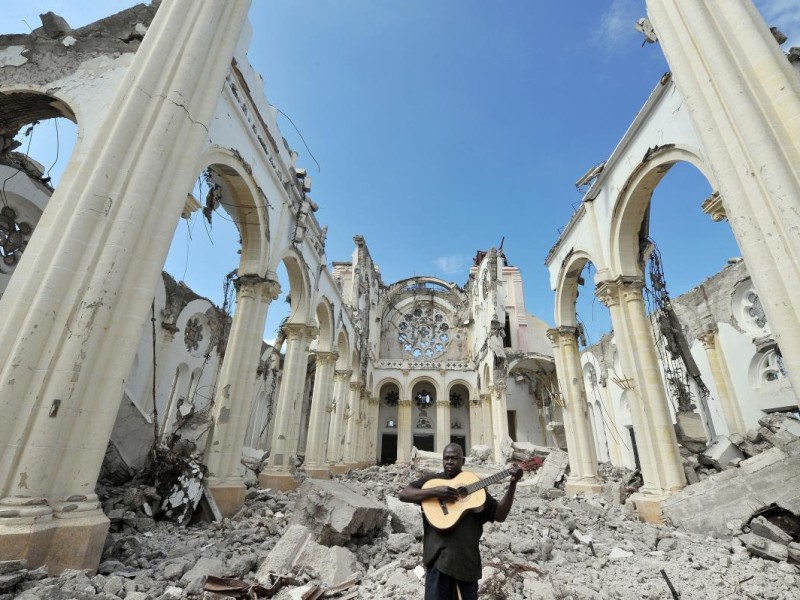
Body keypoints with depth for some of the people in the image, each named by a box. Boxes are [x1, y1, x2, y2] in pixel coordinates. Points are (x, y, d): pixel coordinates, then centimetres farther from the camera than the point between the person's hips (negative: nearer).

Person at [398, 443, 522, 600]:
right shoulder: (432, 480, 4)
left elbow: (499, 515, 6)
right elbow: (403, 494, -8)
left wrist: (513, 484, -5)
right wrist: (435, 491, -20)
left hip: (467, 559, 3)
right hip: (439, 557, -2)